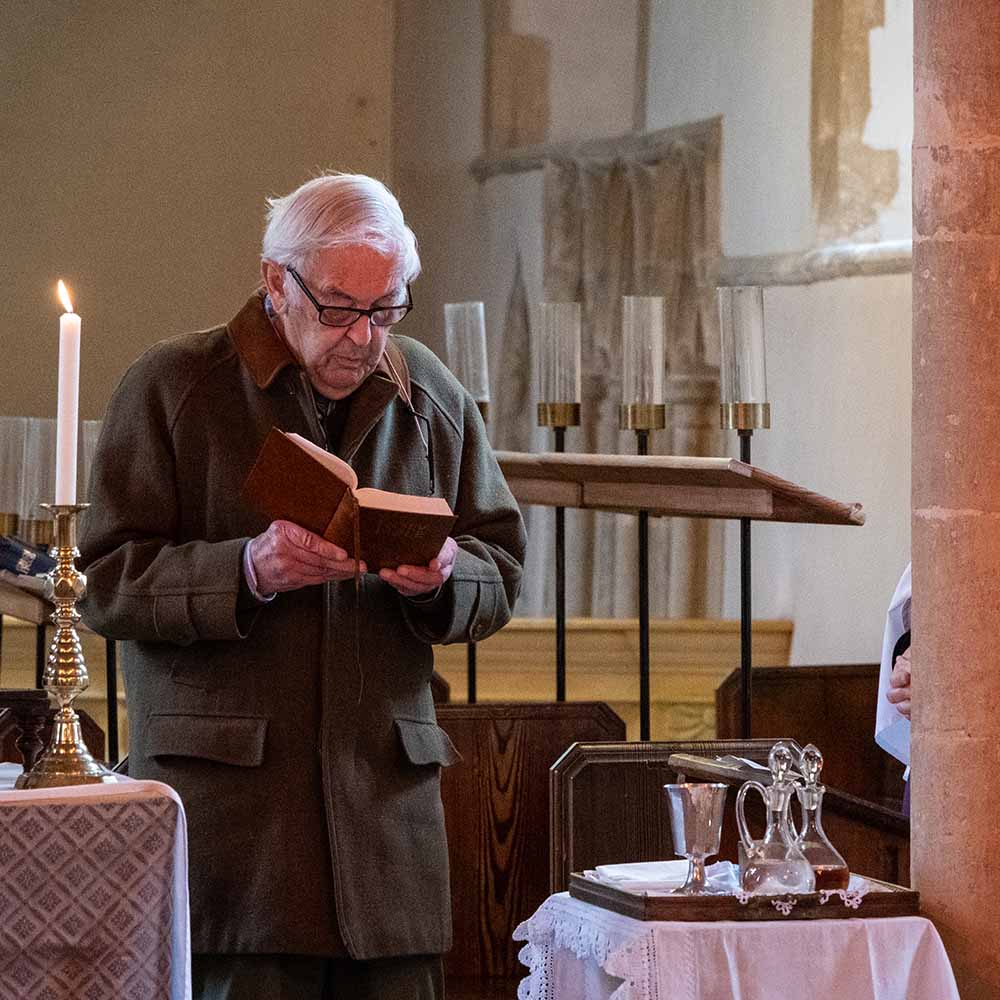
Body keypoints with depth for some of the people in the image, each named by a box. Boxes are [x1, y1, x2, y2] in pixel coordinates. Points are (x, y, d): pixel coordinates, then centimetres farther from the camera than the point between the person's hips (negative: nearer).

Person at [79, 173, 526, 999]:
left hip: (387, 794, 4)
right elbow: (106, 582, -3)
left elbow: (501, 573, 17)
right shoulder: (173, 388, 2)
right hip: (224, 797, -3)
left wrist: (443, 579, -6)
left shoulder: (433, 397, 14)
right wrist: (247, 570, -18)